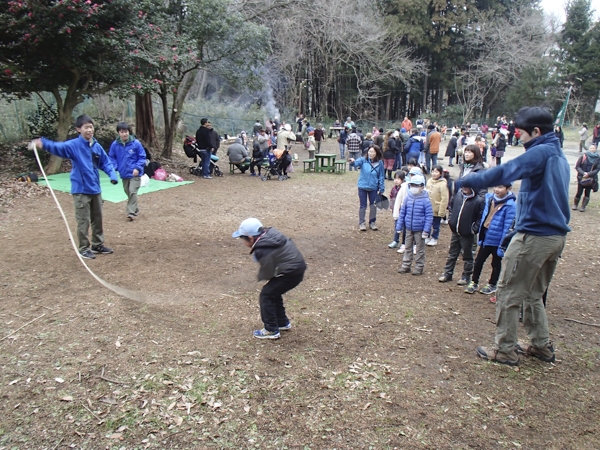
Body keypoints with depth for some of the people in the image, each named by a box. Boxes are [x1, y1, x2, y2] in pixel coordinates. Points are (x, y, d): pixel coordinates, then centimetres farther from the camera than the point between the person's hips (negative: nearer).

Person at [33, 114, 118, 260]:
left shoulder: (97, 146, 5)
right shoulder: (73, 145, -11)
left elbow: (106, 162, 12)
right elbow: (59, 147, -28)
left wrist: (112, 175, -4)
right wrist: (43, 143, -47)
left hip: (95, 189, 6)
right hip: (81, 190, -5)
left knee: (97, 219, 16)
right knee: (83, 221, 1)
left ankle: (98, 245, 31)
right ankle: (84, 248, 15)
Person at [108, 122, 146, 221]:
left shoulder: (136, 143, -12)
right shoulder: (115, 144, -4)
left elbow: (142, 157, -4)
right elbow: (112, 157, 7)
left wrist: (137, 168, -16)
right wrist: (114, 168, -9)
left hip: (134, 173, -4)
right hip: (123, 174, 4)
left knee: (132, 192, -13)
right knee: (128, 192, 14)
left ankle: (131, 212, -6)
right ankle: (135, 209, 32)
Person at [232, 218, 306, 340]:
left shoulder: (261, 251, -21)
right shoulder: (271, 233, 3)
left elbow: (268, 272, -14)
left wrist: (260, 277, 8)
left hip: (291, 273, -9)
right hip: (299, 266, 9)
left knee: (266, 295, 0)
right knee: (273, 292, 22)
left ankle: (271, 330, 7)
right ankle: (282, 322, 34)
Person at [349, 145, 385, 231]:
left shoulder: (379, 163, -5)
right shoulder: (363, 160, -8)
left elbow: (381, 177, 0)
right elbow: (357, 163, -29)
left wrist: (381, 189, -1)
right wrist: (353, 162, -52)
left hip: (373, 188, 1)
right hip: (362, 187, -1)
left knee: (373, 205, 11)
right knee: (363, 206, 7)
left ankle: (372, 222, 29)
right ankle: (361, 223, 21)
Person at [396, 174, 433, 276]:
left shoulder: (425, 200, -14)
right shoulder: (408, 198, -2)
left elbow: (429, 216, -12)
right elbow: (402, 213, 6)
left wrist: (426, 230, -14)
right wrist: (399, 226, 6)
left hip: (419, 230, -4)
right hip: (409, 228, 4)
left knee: (420, 249, 10)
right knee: (408, 248, 15)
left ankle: (419, 267, 20)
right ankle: (406, 265, 25)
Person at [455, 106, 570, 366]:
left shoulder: (541, 152, -14)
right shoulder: (559, 156, 15)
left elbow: (504, 172, -25)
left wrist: (469, 181, -20)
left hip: (534, 236, -9)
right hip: (556, 235, 9)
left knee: (508, 293, 1)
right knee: (534, 294, 21)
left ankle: (505, 350, 9)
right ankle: (541, 345, 29)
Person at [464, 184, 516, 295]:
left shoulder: (510, 205, -18)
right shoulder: (489, 198, -1)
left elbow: (508, 227, -18)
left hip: (497, 241, -5)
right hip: (485, 238, 5)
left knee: (496, 264, 16)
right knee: (478, 261, 13)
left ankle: (492, 285, 32)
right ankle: (474, 283, 28)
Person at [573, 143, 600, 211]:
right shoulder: (583, 157, -2)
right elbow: (577, 166, -3)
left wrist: (588, 174, -17)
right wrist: (583, 173, -16)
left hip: (591, 179, 1)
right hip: (581, 178, -1)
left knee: (587, 193, 4)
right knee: (579, 192, 1)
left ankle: (583, 207, 13)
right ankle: (575, 205, 20)